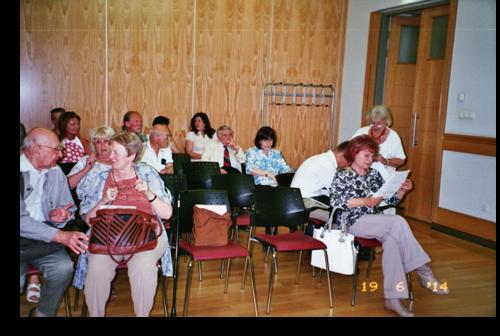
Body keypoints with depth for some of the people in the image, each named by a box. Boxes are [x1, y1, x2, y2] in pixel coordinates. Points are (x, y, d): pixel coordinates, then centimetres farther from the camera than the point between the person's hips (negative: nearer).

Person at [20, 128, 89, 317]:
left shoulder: (56, 172, 7)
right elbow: (21, 221, -21)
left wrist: (59, 216, -12)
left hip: (46, 240, 4)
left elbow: (69, 209, 13)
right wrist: (61, 236, -28)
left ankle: (43, 313, 2)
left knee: (64, 267, -23)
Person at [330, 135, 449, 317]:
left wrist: (403, 190, -3)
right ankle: (424, 273, -20)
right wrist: (365, 201, -20)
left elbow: (390, 199, 17)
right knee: (398, 222, -27)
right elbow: (335, 201, -13)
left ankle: (393, 297, -32)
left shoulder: (374, 174, 18)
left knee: (392, 239, -30)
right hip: (355, 222, -5)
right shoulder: (342, 175, 2)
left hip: (376, 222, 5)